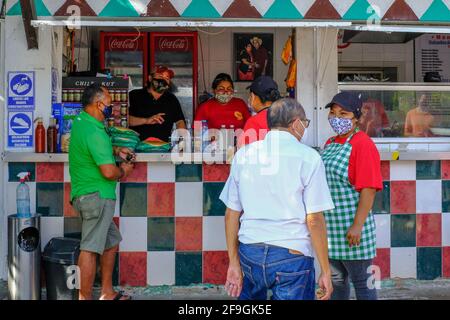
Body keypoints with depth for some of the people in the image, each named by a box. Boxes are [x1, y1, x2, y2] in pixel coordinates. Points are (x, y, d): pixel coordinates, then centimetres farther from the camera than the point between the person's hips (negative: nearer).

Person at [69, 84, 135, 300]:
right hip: (96, 196, -11)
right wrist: (123, 171, -3)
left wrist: (115, 151, 17)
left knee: (111, 242, 18)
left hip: (88, 195, 11)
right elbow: (109, 172, -24)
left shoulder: (81, 121, 11)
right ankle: (85, 298, -3)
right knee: (90, 249, -7)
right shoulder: (94, 132, -20)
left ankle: (107, 293, 26)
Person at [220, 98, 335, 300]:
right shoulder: (308, 158, -6)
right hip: (291, 255, -4)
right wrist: (326, 272, -3)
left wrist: (234, 262, 10)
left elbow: (231, 214, 5)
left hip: (249, 253, 4)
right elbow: (314, 220, -9)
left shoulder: (243, 155, 6)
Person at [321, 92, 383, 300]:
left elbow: (369, 189, -19)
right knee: (336, 281, 18)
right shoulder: (330, 143, 13)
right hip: (330, 228, 8)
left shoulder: (363, 144, -13)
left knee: (362, 283, 3)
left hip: (350, 229, -8)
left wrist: (358, 225, -23)